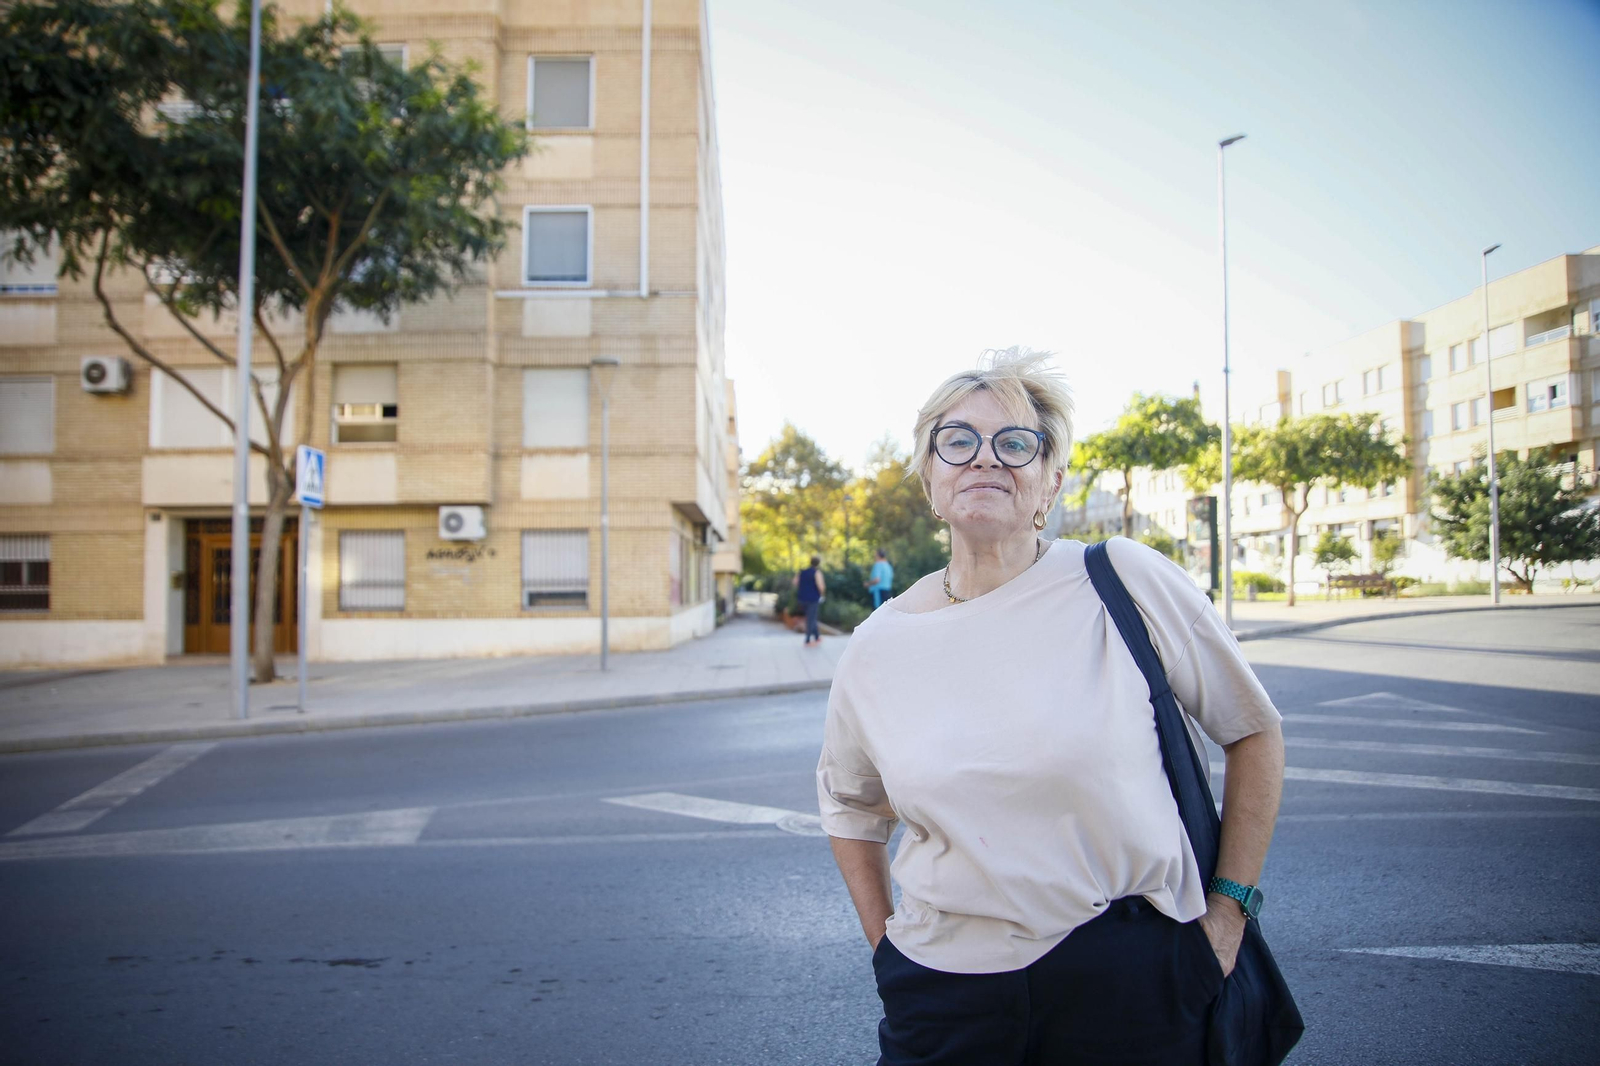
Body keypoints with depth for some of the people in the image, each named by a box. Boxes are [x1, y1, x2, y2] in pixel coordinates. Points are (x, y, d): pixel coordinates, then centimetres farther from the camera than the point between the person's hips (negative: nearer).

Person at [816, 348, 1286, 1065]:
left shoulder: (1124, 583, -9)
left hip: (1130, 979, -1)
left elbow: (1253, 732, 3)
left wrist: (1229, 908, 1)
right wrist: (887, 945, 10)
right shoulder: (878, 648, -1)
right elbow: (848, 805, 17)